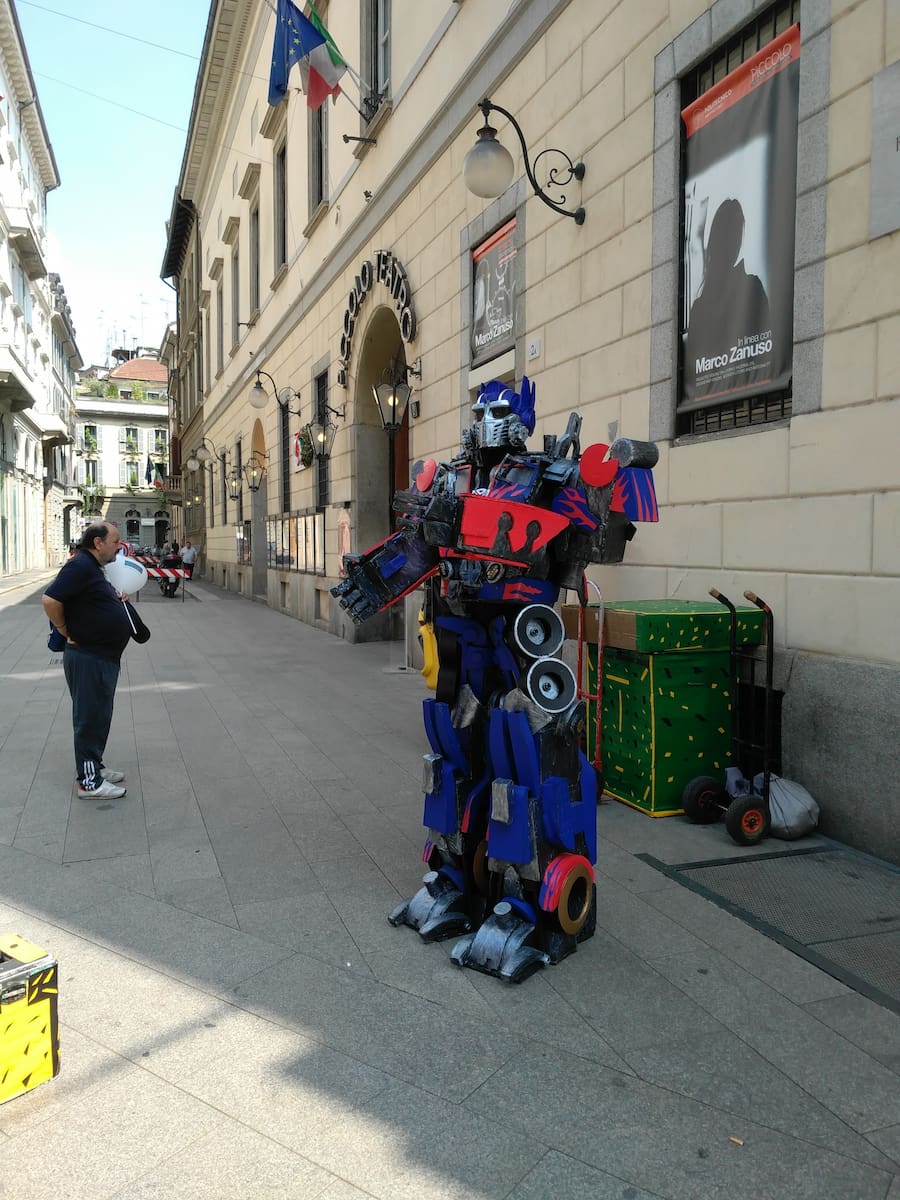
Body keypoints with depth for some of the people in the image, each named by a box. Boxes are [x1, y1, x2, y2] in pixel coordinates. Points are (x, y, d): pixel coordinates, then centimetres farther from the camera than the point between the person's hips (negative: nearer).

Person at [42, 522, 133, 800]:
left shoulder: (93, 568, 14)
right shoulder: (80, 566, -17)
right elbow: (50, 600, -25)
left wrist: (116, 598, 10)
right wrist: (66, 631, -13)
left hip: (103, 657, 10)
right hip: (88, 659, -10)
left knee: (99, 715, 19)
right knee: (90, 717, -3)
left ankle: (94, 766, 32)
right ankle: (89, 782, 5)